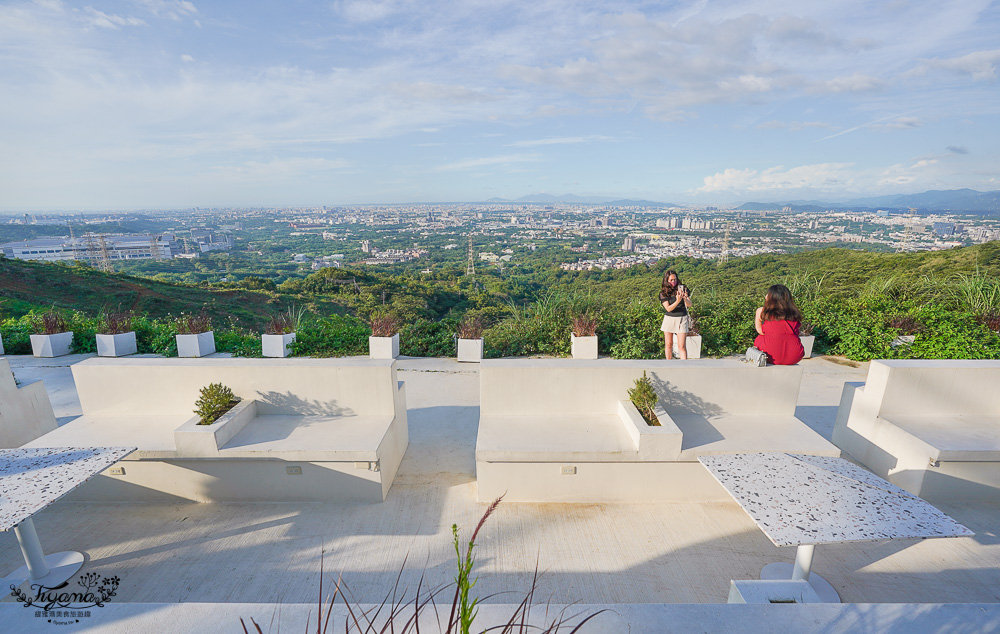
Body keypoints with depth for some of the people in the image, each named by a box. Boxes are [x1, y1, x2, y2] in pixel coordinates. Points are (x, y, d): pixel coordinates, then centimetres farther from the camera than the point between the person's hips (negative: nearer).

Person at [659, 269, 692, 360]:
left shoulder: (682, 288, -2)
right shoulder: (663, 293, -3)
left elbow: (689, 305, -5)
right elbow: (668, 308, -12)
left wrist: (685, 298, -27)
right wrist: (678, 301, -29)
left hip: (682, 319, -1)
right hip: (669, 319, 1)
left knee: (682, 346, -5)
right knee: (668, 345, 10)